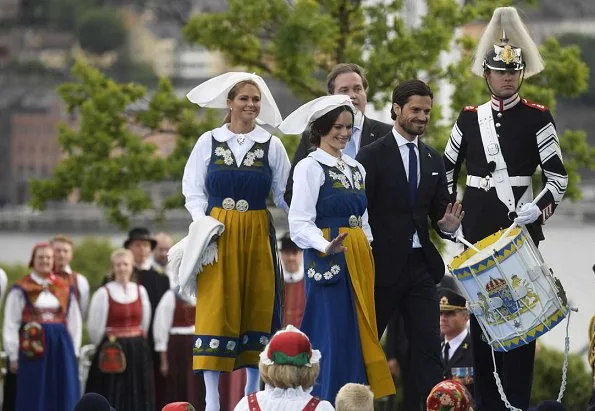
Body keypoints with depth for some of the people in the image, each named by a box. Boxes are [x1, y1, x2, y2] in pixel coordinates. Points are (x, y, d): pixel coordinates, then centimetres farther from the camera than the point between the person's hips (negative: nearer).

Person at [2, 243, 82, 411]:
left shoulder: (65, 289, 11)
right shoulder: (21, 290, -1)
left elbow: (74, 322, 13)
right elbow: (10, 325, -2)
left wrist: (73, 351, 7)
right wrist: (13, 356, -5)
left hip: (61, 346, 3)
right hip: (32, 349, -3)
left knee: (61, 396, 2)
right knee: (33, 397, -1)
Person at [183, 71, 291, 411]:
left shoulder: (271, 145, 6)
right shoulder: (209, 142, 4)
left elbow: (284, 195, 4)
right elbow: (193, 191, 4)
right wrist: (202, 220, -12)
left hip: (258, 234, 1)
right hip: (218, 234, -1)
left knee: (258, 305, 3)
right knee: (216, 306, -4)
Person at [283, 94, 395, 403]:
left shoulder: (355, 169, 17)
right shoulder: (310, 167, -6)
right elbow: (300, 223, -14)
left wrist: (367, 256, 13)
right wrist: (327, 246, -30)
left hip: (359, 260, 7)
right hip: (328, 259, -7)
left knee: (360, 334, 4)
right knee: (334, 334, -10)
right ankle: (329, 402, -8)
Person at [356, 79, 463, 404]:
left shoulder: (433, 160, 12)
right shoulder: (372, 156, -5)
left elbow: (438, 211, 16)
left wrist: (447, 226, -7)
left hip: (421, 266, 5)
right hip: (383, 265, -5)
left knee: (428, 347, -2)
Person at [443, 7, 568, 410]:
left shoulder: (538, 118, -1)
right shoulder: (469, 118, 9)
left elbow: (559, 178, -5)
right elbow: (446, 172, 18)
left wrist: (538, 210, -21)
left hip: (520, 228, -3)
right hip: (477, 230, 4)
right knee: (480, 315, 5)